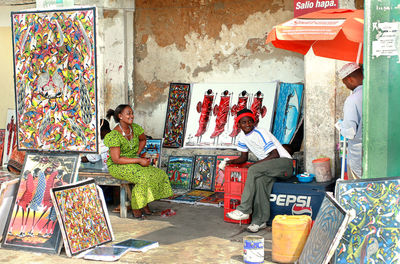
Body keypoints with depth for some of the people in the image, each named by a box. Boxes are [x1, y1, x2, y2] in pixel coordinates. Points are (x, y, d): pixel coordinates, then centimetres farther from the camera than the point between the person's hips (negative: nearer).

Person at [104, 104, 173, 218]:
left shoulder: (135, 128, -1)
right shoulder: (114, 135, -21)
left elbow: (143, 139, 21)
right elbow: (116, 159, -23)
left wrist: (137, 155, 6)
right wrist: (139, 160, -23)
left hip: (133, 163, 7)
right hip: (117, 167, -7)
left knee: (159, 174, -14)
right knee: (143, 177, -31)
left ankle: (145, 204, -4)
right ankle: (135, 207, -14)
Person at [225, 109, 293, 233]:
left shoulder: (260, 133, -17)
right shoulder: (242, 136, 8)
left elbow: (275, 155, -19)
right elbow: (244, 157, 17)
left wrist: (256, 164, -19)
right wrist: (231, 161, -2)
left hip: (284, 163, -7)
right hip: (268, 168, 7)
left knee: (254, 170, -29)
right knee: (259, 180, -27)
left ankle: (244, 210, -28)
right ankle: (260, 220, -25)